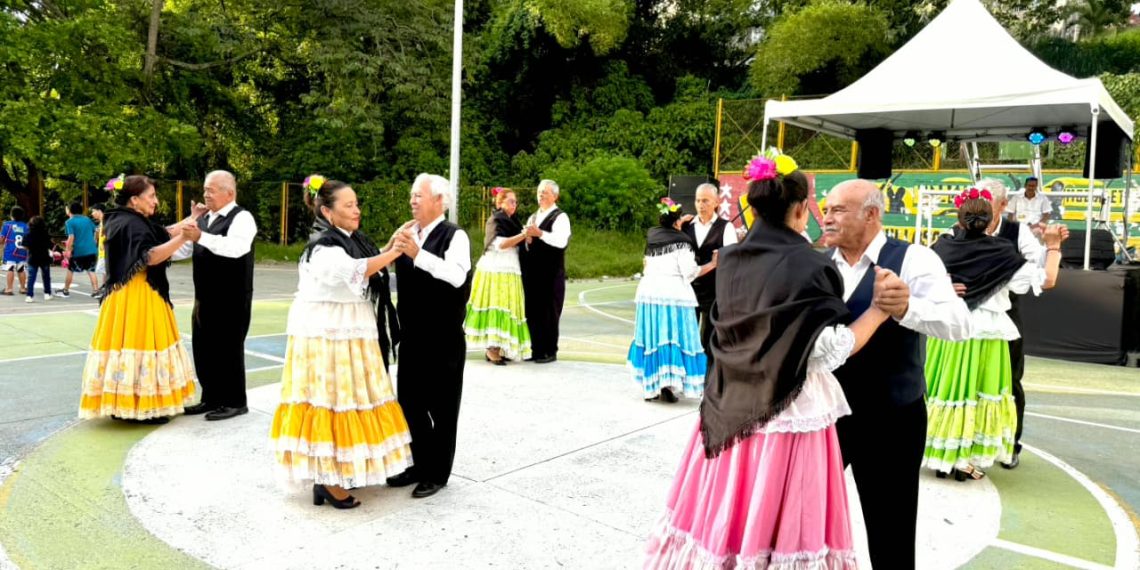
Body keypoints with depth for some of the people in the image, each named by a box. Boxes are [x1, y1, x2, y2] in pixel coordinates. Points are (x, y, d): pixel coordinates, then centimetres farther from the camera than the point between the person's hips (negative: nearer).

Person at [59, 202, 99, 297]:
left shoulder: (69, 222, -5)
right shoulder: (87, 219, 9)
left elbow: (71, 237, -15)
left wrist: (67, 251, -13)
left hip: (78, 251, -3)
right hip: (91, 250, 3)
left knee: (70, 270, 13)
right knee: (91, 271, 5)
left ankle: (66, 291, 23)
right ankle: (96, 290, -6)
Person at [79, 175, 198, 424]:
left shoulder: (126, 221, 14)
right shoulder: (132, 224, -17)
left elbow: (163, 234, 20)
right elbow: (150, 256, -30)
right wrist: (183, 237, -33)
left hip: (128, 294, 10)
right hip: (136, 297, -10)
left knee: (127, 342, 11)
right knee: (138, 343, -6)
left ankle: (124, 404, 18)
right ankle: (139, 408, -1)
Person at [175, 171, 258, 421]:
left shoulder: (242, 218, -11)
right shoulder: (204, 220, 15)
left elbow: (236, 247, -30)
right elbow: (184, 249, 18)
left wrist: (201, 237, -40)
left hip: (231, 299, -8)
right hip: (204, 297, 8)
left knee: (228, 349, 0)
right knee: (203, 349, 12)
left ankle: (235, 402, 11)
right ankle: (211, 399, 25)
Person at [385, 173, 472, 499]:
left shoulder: (454, 236, -11)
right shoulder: (409, 234, 11)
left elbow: (457, 276, -29)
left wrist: (418, 254, -36)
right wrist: (393, 247, -9)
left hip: (443, 337, -7)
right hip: (412, 335, 7)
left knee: (441, 406, 6)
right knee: (410, 402, 13)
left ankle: (437, 473, 20)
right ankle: (420, 465, 30)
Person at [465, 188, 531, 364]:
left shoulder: (512, 221, 19)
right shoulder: (495, 220, -5)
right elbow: (501, 244, -19)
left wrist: (526, 239, 6)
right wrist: (523, 235, -24)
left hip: (510, 272, 8)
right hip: (494, 271, -8)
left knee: (507, 309, 4)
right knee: (496, 308, -12)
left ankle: (495, 347, 8)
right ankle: (491, 348, -12)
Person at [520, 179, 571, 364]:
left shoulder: (560, 217, -6)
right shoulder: (532, 217, 19)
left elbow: (561, 241, -22)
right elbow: (526, 242, 19)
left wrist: (539, 233, -31)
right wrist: (527, 238, -3)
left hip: (551, 273, -7)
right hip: (532, 271, 7)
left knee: (549, 312, -2)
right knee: (532, 311, 9)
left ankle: (550, 351, 6)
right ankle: (536, 348, 18)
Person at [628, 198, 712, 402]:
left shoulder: (652, 235, 12)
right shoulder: (681, 240, -6)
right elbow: (689, 272, -9)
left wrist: (678, 224, 40)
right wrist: (713, 264, -2)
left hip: (649, 291, 6)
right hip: (674, 293, -6)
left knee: (652, 337, 9)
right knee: (673, 338, -3)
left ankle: (650, 386, 13)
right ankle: (667, 386, -8)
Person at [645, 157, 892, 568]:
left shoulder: (730, 260, 2)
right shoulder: (808, 267, -15)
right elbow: (832, 351, -16)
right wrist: (881, 308, -6)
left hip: (731, 408, 6)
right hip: (790, 413, -6)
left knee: (724, 512, 15)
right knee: (778, 520, 6)